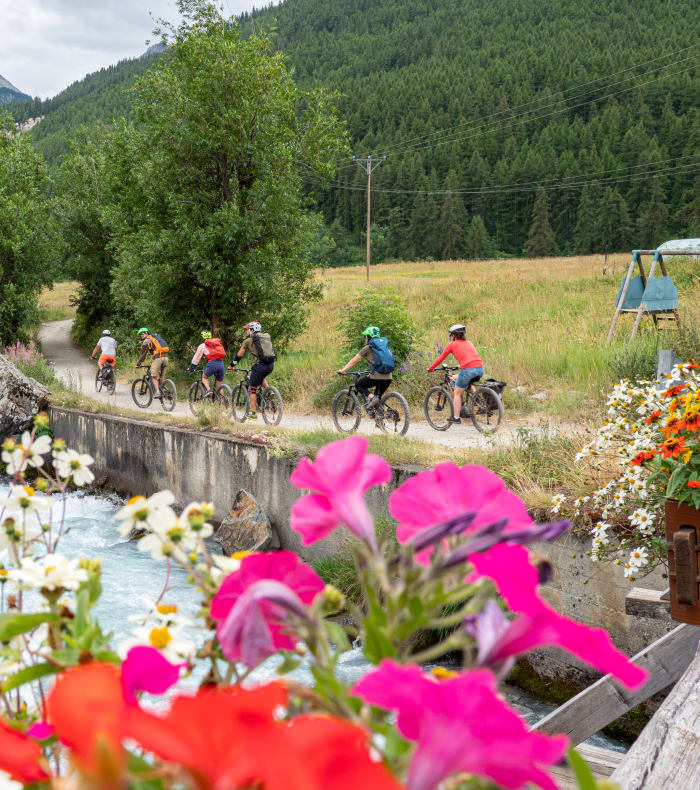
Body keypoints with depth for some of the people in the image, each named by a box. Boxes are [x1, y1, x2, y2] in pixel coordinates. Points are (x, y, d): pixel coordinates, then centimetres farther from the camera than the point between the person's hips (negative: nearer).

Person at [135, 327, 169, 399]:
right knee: (162, 376, 17)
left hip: (158, 357, -7)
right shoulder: (156, 336, 28)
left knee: (154, 376, -1)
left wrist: (138, 364, 20)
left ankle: (157, 392, -10)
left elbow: (143, 354, 8)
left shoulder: (146, 341, 6)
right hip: (165, 356, 7)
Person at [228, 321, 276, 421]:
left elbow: (239, 355, 12)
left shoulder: (248, 340, 6)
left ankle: (253, 414, 8)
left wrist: (231, 365, 25)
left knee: (252, 390, 8)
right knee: (262, 377, 37)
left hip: (260, 364, -5)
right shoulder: (267, 336, 20)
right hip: (271, 365, 5)